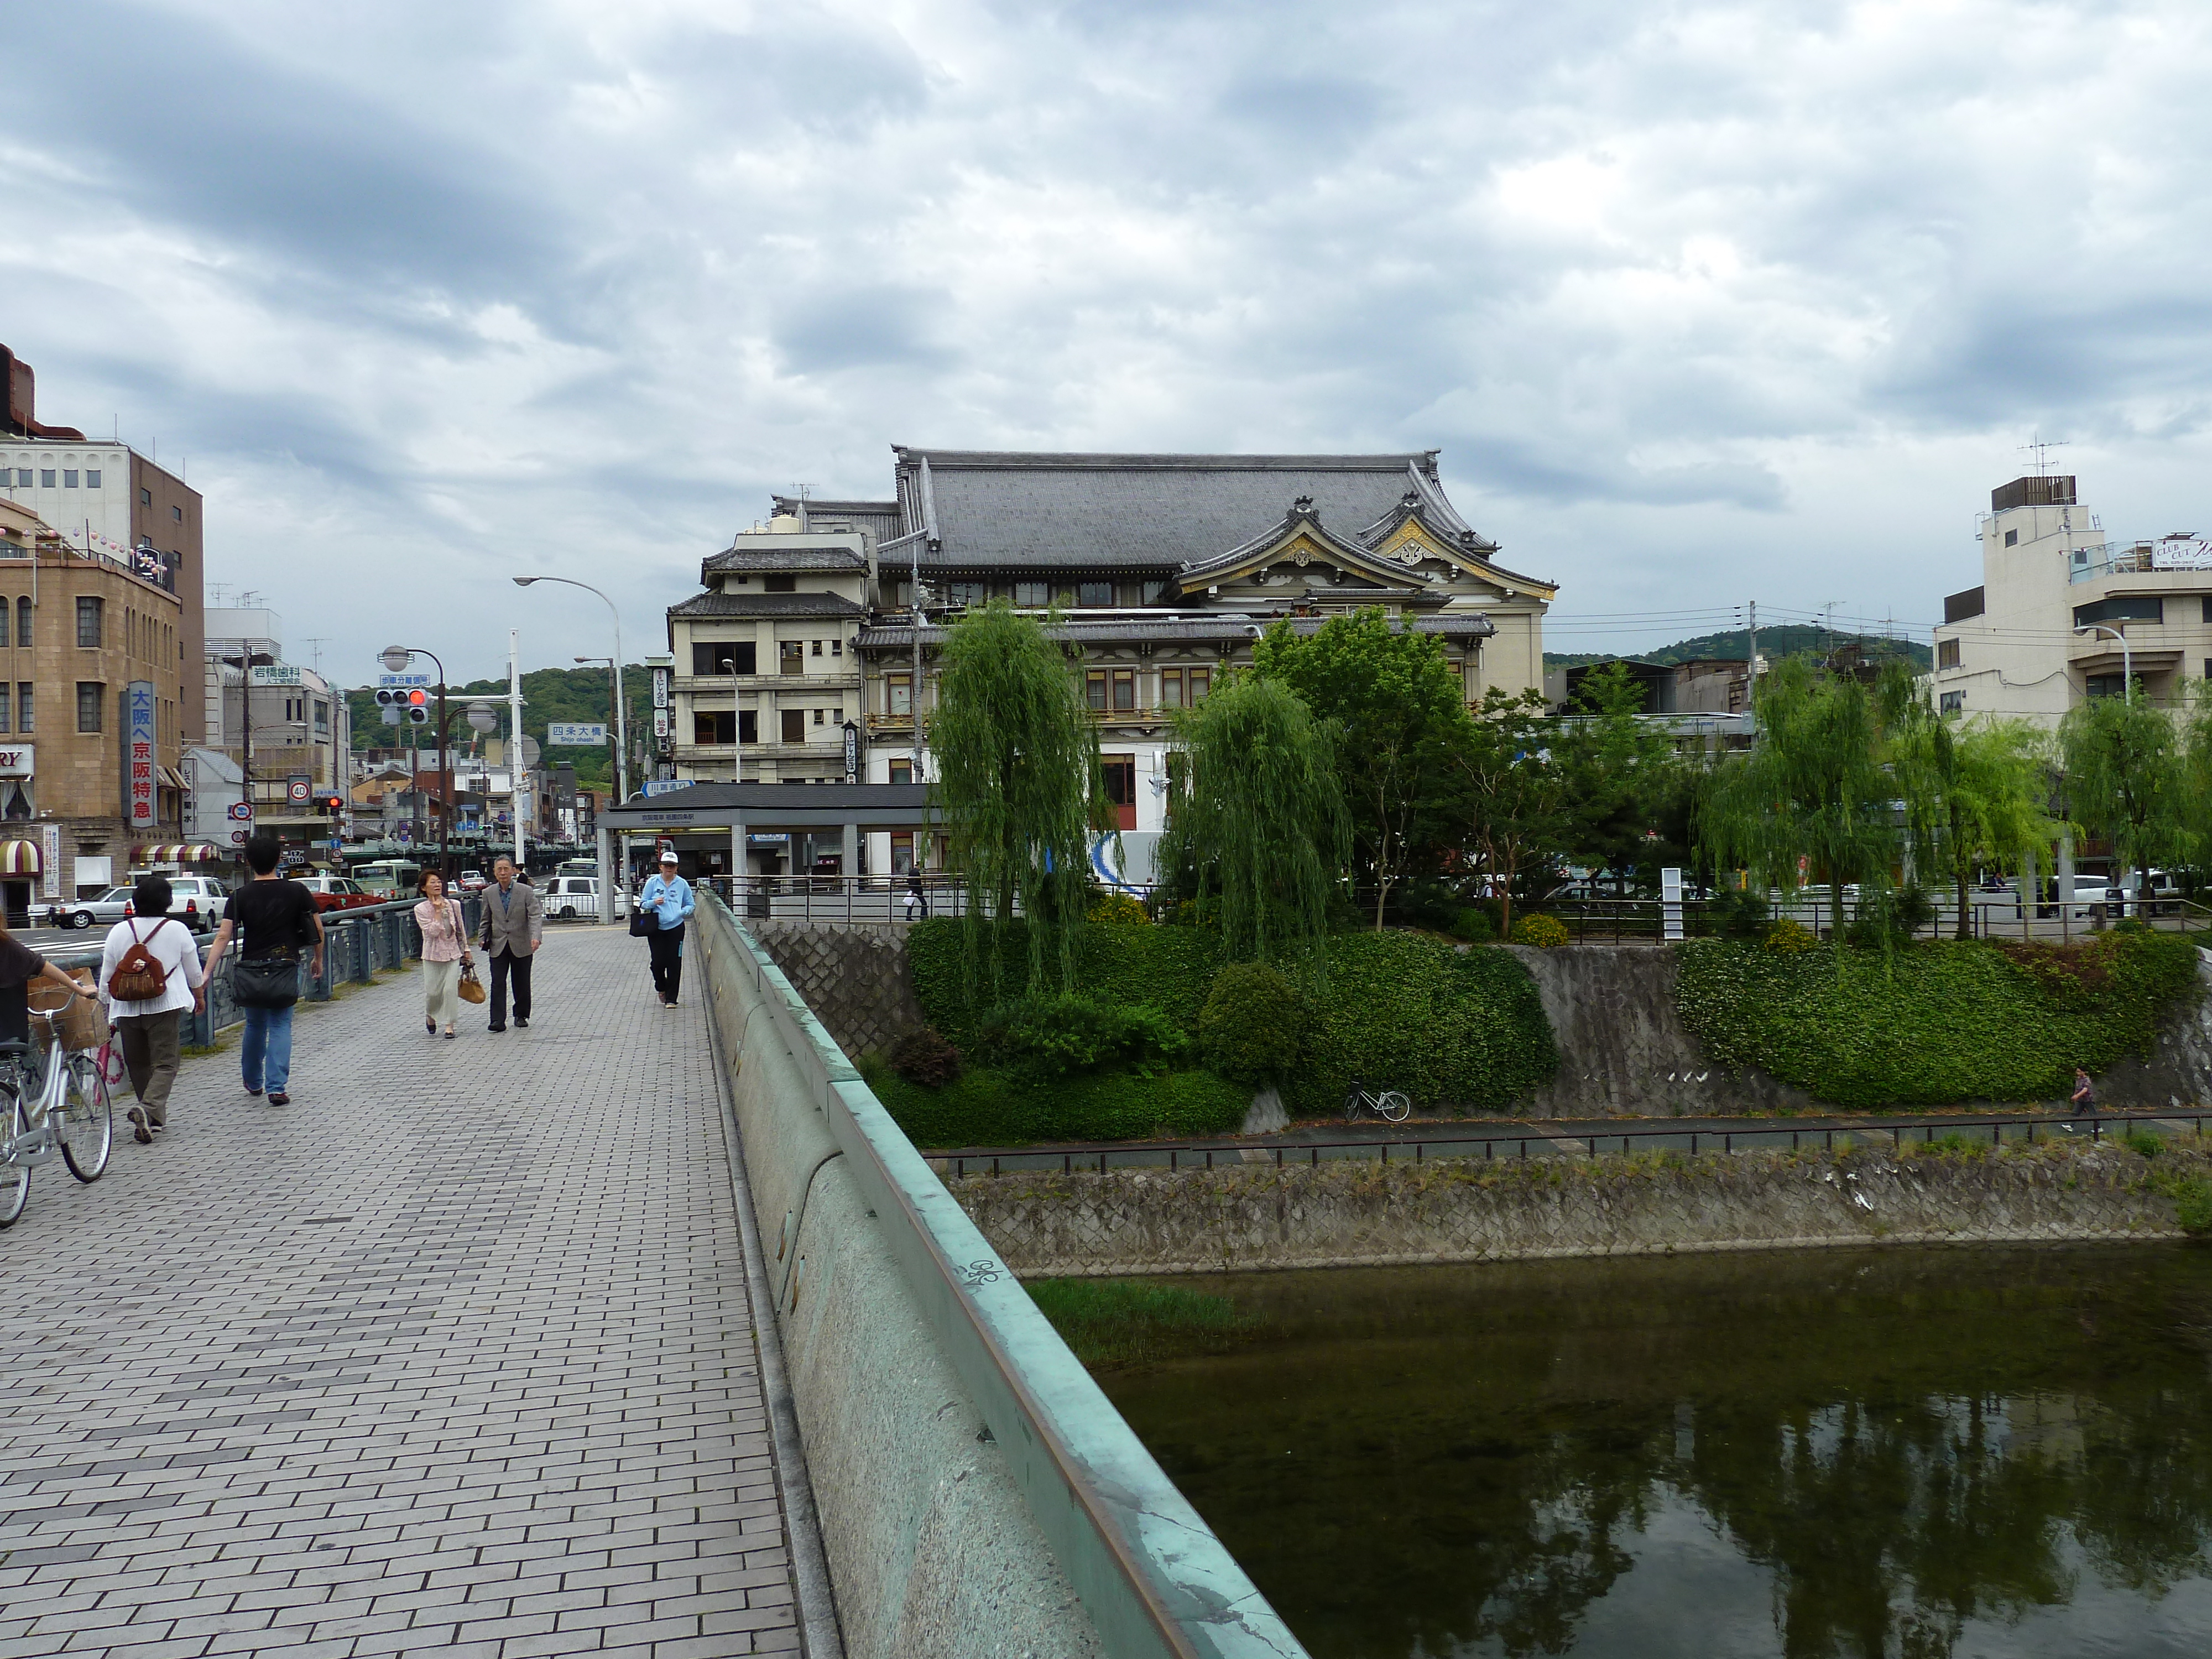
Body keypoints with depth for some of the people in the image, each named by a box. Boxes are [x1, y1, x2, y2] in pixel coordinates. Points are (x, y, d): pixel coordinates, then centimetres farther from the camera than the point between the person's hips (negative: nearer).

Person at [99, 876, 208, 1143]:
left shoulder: (119, 931, 2)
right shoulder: (177, 930, -2)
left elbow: (107, 976, 7)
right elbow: (194, 971, 8)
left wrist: (106, 1003, 20)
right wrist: (199, 996, 25)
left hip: (126, 1008, 3)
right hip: (163, 1005, -3)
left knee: (138, 1064, 16)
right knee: (165, 1063, -3)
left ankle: (155, 1117, 24)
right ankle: (148, 1108, -27)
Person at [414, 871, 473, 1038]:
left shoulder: (453, 905, 3)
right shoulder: (421, 909, -6)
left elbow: (461, 930, 13)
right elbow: (432, 932, -17)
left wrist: (466, 951, 14)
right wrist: (438, 911, -16)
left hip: (453, 953, 2)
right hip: (433, 955, -2)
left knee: (451, 989, -8)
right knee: (433, 991, 1)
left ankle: (450, 1025, 1)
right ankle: (430, 1016, 32)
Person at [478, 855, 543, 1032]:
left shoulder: (526, 891, -4)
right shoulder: (489, 893, 6)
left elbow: (535, 916, -12)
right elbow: (486, 919, 16)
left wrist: (536, 936, -27)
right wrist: (483, 939, 7)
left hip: (521, 946, -1)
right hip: (498, 946, 1)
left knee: (522, 984, 8)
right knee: (498, 984, -7)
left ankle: (521, 1016, 24)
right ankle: (498, 1020, -9)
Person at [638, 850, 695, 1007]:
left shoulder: (682, 884, 6)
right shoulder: (652, 882, 5)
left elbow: (691, 905, 12)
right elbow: (643, 904, 7)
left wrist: (683, 912, -10)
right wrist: (654, 903, -13)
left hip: (676, 928, 0)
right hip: (656, 929, 0)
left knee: (674, 963, -3)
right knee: (658, 962, -3)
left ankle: (671, 998, 5)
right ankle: (661, 988, 28)